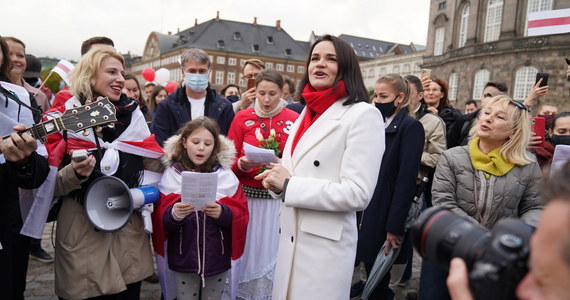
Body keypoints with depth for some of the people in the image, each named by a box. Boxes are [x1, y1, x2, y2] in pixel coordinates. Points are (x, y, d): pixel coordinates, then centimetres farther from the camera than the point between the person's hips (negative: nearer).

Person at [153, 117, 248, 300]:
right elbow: (161, 218, -7)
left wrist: (222, 213, -27)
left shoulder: (226, 175, -3)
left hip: (217, 258, 1)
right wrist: (174, 215, -29)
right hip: (184, 258, 0)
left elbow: (241, 214, -6)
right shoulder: (171, 174, -3)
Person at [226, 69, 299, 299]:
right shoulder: (242, 117, 1)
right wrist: (241, 164, -19)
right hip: (246, 195, 1)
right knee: (245, 250, 7)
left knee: (272, 251, 7)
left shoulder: (294, 120, -1)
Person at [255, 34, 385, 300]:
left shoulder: (363, 114, -12)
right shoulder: (308, 112, 11)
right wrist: (278, 182, -2)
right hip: (291, 239, 7)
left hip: (326, 245, -7)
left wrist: (289, 185, -17)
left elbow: (358, 194, -19)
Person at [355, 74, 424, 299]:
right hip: (365, 212, 6)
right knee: (371, 272, 13)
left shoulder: (410, 127, -11)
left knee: (379, 277, 7)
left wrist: (394, 227, -18)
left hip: (383, 216, -6)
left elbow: (407, 179, -16)